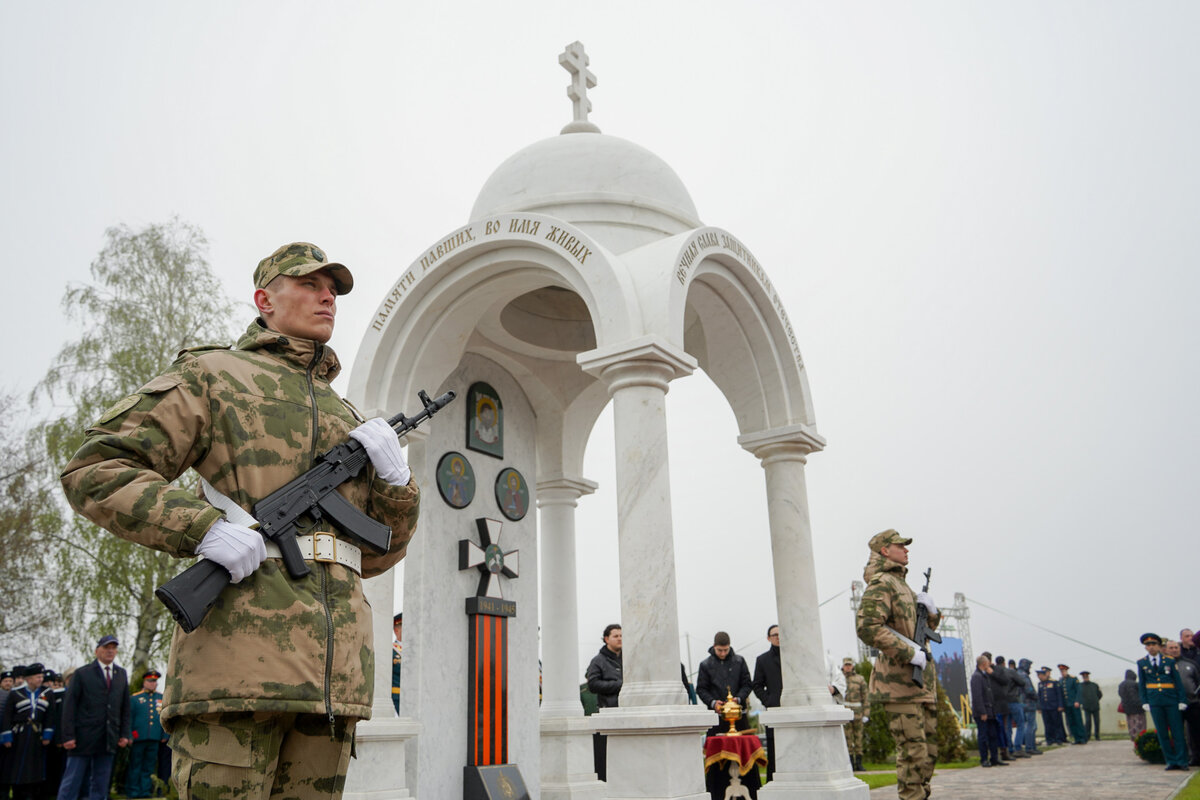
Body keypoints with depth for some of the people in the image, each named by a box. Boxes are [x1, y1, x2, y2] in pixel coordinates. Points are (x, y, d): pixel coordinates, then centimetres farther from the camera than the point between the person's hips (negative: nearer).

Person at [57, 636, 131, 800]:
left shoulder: (122, 675, 13)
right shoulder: (82, 673, 1)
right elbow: (69, 706, -4)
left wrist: (125, 734, 6)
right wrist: (68, 736, -11)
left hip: (109, 741, 4)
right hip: (83, 738, -4)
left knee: (100, 786, 7)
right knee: (71, 782, 0)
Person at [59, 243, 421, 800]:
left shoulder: (347, 418, 25)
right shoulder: (211, 375, 10)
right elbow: (94, 470, 1)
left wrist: (394, 476, 3)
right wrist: (203, 526, -14)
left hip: (336, 665, 6)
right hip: (241, 648, -5)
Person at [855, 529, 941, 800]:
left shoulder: (902, 585, 21)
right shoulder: (881, 583, -10)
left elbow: (928, 626, 30)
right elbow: (867, 627, -24)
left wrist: (931, 609, 6)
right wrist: (909, 653, -22)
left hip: (921, 680, 10)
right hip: (899, 681, -10)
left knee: (929, 750, 13)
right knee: (913, 753, -11)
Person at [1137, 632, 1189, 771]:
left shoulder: (1169, 661, 4)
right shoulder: (1141, 663, 7)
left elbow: (1178, 681, 4)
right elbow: (1141, 684, 10)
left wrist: (1182, 700, -3)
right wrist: (1144, 702, 3)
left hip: (1171, 700, -1)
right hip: (1154, 702, 1)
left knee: (1177, 732, -1)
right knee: (1162, 733, 3)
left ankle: (1182, 761, 5)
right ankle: (1171, 761, 10)